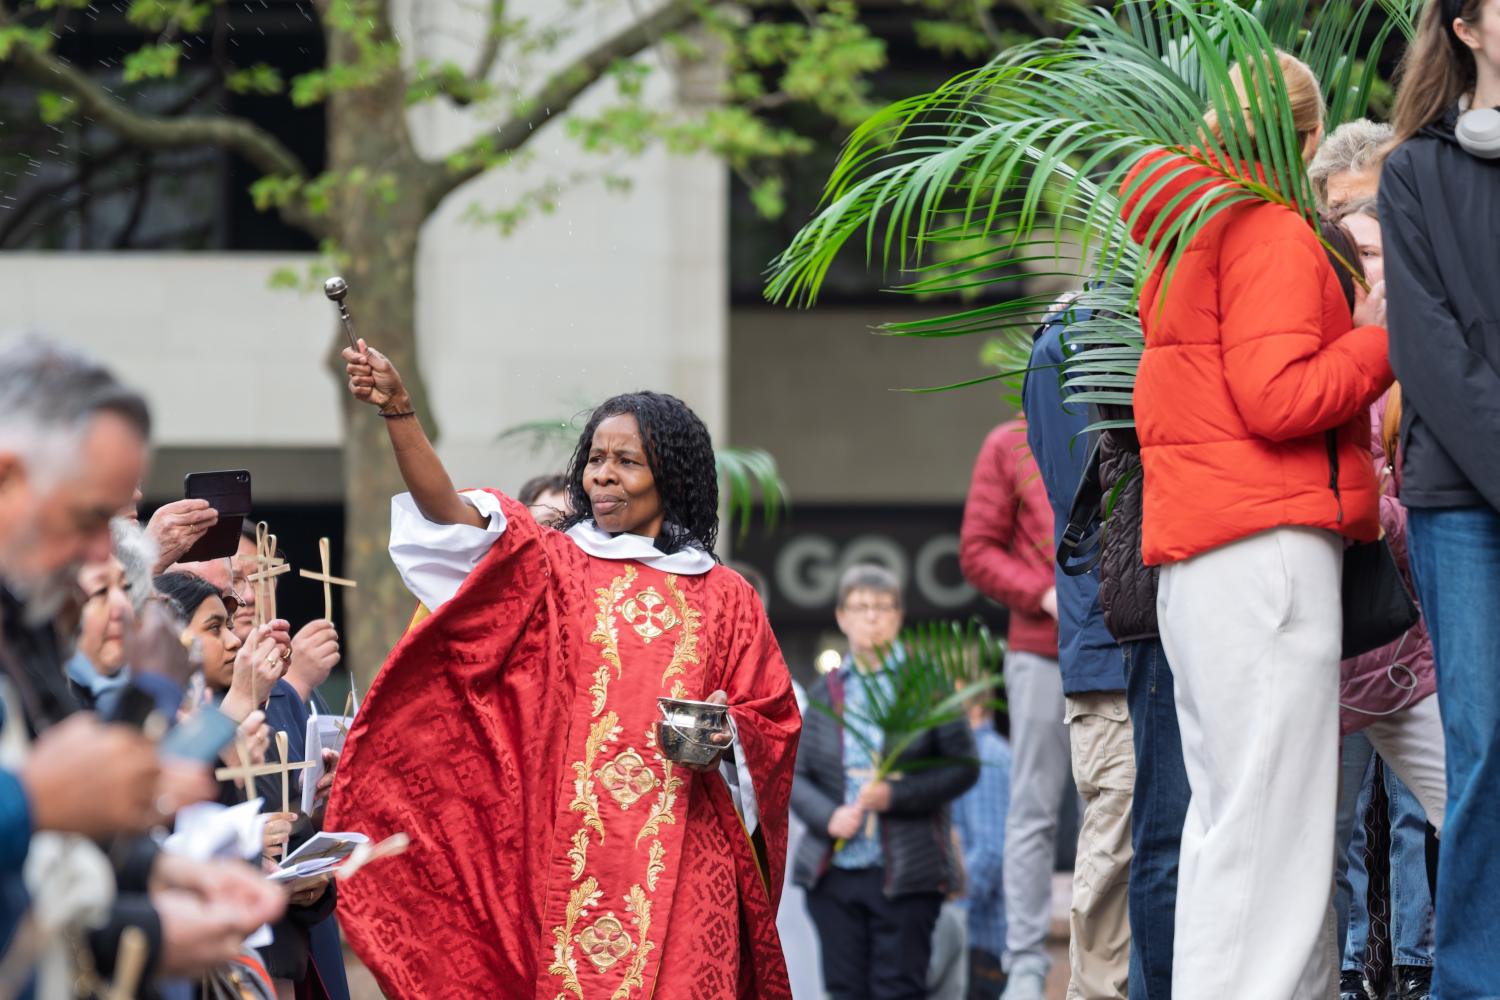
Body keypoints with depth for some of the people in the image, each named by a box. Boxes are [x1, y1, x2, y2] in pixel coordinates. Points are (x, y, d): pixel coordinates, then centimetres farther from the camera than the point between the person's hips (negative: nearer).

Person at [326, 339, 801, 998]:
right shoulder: (548, 565, 9)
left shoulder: (724, 598, 11)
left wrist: (727, 740, -9)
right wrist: (397, 411, -19)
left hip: (682, 857, 0)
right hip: (572, 855, 0)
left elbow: (771, 721, 14)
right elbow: (447, 513, -6)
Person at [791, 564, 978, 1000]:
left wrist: (896, 795, -15)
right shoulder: (823, 692, 10)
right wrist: (829, 816, -12)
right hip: (834, 873, 3)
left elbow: (964, 766, -3)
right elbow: (796, 776, 8)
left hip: (905, 875, -3)